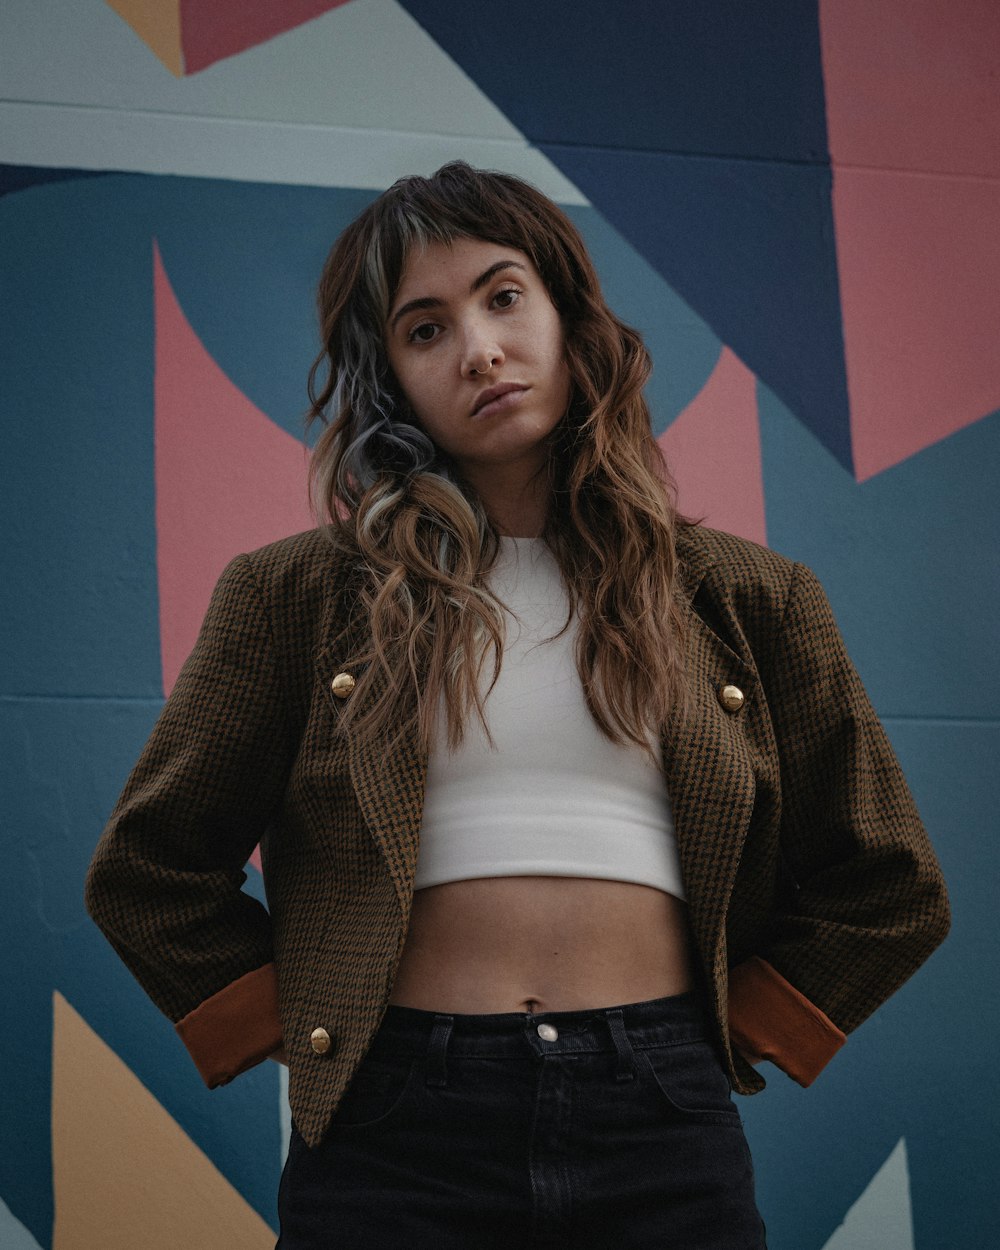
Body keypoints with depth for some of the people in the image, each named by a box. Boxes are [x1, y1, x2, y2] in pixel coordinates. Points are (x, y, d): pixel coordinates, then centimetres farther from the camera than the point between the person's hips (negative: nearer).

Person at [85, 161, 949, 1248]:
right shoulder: (300, 596, 6)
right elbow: (147, 871, 9)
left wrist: (728, 1033, 7)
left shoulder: (745, 600, 10)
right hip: (395, 1131, -1)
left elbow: (887, 891, 16)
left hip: (663, 1129, 1)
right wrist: (304, 1036, 2)